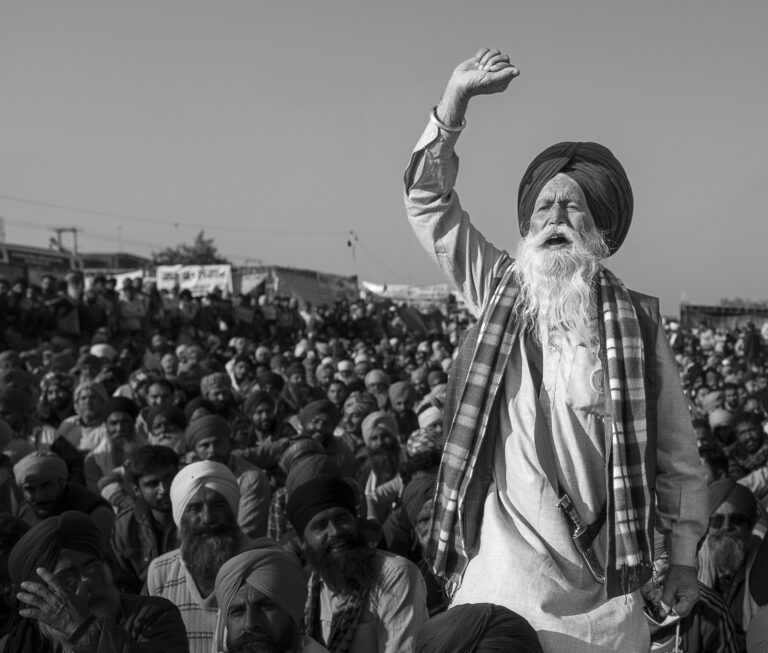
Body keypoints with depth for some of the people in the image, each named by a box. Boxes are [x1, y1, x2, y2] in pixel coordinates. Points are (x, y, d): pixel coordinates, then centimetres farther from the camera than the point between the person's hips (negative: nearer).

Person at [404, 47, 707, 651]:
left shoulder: (638, 321, 1)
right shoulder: (499, 293, 7)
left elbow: (678, 454, 5)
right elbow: (429, 203, 4)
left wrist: (684, 557, 5)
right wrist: (455, 100, -6)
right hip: (496, 573, 1)